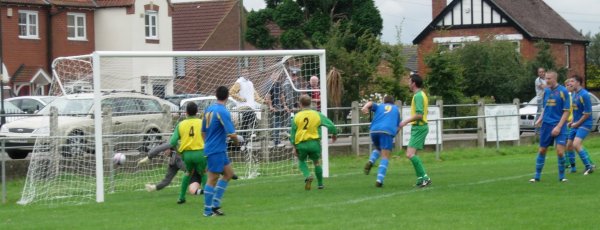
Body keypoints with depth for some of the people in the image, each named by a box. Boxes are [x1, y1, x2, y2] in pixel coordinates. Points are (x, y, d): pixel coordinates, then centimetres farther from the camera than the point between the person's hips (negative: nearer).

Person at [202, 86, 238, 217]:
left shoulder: (209, 110, 9)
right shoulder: (222, 112, -17)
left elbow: (203, 132, 18)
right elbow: (232, 134, -21)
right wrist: (236, 140, 0)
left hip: (210, 148, 9)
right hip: (217, 151, -9)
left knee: (229, 173, 15)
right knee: (213, 179, -3)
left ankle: (215, 204, 13)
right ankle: (208, 210, 3)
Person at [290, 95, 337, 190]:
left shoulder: (296, 116, 0)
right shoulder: (317, 115, 0)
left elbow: (292, 133, 1)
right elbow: (331, 125, 1)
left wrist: (294, 147, 8)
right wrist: (334, 134, 22)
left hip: (301, 143, -1)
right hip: (314, 142, 1)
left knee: (301, 161, 21)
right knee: (316, 162, 21)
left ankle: (307, 175, -8)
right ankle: (320, 184, 24)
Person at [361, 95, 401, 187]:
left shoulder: (379, 106, 28)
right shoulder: (396, 109, 28)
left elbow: (370, 103, 5)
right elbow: (398, 126, 24)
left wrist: (365, 107, -14)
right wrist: (395, 132, 41)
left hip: (374, 131, 2)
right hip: (387, 131, -2)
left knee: (378, 149, 30)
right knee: (385, 157, -2)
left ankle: (370, 161, -2)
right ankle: (379, 180, -18)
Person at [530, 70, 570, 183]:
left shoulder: (563, 91, -9)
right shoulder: (546, 91, 8)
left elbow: (566, 111, -9)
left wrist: (559, 126, -16)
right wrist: (540, 119, 2)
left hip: (559, 125, -5)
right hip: (546, 125, 5)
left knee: (560, 151, -12)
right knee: (542, 150, 9)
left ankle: (561, 176, 5)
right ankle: (537, 176, 19)